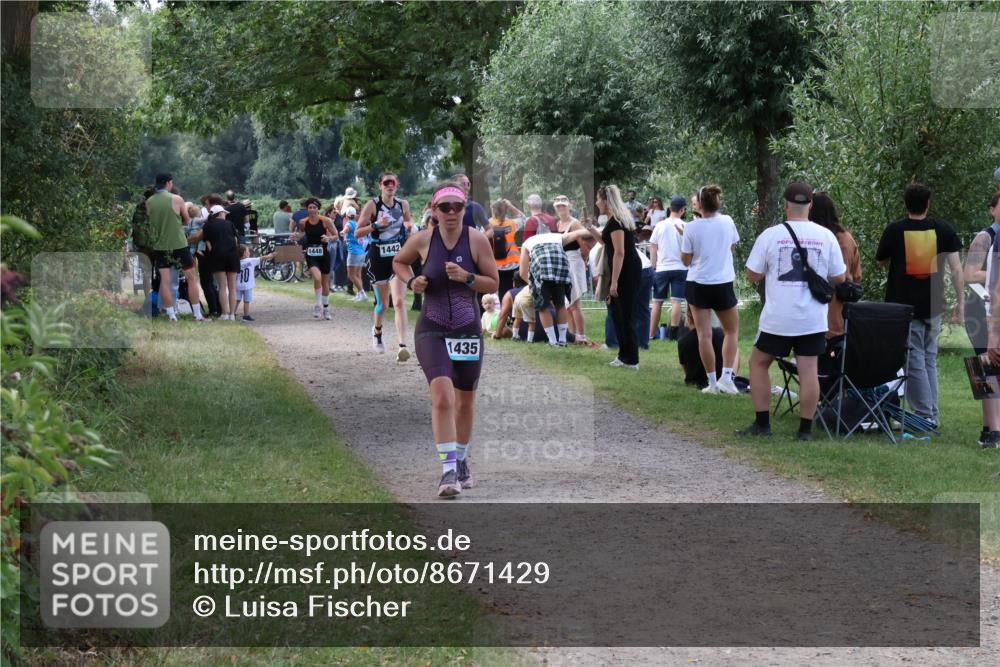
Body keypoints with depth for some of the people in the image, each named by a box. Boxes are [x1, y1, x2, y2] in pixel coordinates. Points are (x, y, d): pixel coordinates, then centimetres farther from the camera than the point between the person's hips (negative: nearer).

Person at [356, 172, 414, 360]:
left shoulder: (403, 204, 5)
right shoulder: (372, 205, -4)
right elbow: (357, 232, -5)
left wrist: (409, 226, 0)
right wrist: (376, 225, -19)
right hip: (378, 258, -1)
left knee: (399, 302, -14)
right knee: (382, 303, 11)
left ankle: (402, 346, -21)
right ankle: (377, 331, 44)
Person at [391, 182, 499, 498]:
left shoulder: (477, 239, -6)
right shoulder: (422, 240, -4)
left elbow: (493, 283, -1)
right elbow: (398, 262, 16)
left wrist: (466, 277, -18)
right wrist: (410, 281, -3)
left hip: (468, 330, 2)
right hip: (432, 331, -2)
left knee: (465, 401, 14)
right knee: (442, 396, -20)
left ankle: (461, 461, 37)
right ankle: (449, 471, -23)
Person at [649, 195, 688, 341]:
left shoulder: (660, 226, 3)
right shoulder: (684, 226, -4)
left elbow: (653, 248, 5)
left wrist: (653, 266, 11)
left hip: (661, 268, 2)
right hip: (679, 267, -2)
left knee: (657, 302, 9)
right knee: (676, 301, -3)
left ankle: (651, 334, 10)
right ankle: (673, 333, -10)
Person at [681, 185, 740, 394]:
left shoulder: (692, 227, -10)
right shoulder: (727, 222, -4)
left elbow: (686, 260, -3)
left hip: (698, 284, -1)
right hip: (723, 284, 1)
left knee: (704, 334, 3)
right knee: (732, 331, 15)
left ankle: (712, 382, 2)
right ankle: (726, 377, 3)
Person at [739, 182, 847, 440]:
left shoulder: (770, 235, -7)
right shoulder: (826, 236, -2)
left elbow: (753, 275, -1)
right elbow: (838, 278, 6)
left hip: (777, 318, -1)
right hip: (813, 319, 1)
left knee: (758, 363, 14)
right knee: (809, 371, 4)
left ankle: (762, 424, 14)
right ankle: (806, 429, 5)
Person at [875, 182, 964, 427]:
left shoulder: (894, 230, -5)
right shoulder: (943, 229, -1)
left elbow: (881, 262, 10)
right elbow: (956, 268, -3)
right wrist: (960, 302, 1)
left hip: (903, 305, -2)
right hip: (933, 306, 2)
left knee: (914, 361, 2)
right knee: (929, 359, 14)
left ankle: (925, 415, -2)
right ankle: (933, 414, 15)